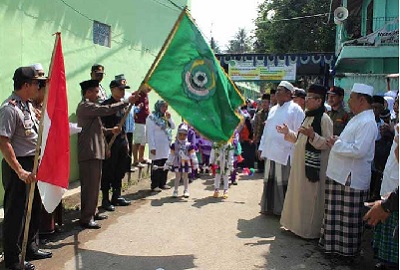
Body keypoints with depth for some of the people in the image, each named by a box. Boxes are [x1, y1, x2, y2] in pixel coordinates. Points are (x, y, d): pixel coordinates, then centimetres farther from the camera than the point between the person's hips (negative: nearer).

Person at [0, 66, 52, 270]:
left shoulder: (28, 106, 10)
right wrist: (20, 171, -25)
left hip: (33, 164, 10)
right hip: (18, 166, -10)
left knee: (34, 208, 19)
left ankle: (31, 248, 36)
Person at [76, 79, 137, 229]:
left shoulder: (90, 106, 21)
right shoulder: (85, 106, -13)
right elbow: (108, 110, -22)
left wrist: (110, 130, 14)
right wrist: (127, 101, -16)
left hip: (95, 152, 11)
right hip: (89, 153, -11)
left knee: (94, 184, 16)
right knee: (90, 185, -6)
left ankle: (92, 212, 26)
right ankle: (86, 218, 0)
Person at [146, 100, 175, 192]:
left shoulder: (166, 117, 13)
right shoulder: (151, 118, -8)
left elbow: (173, 127, 14)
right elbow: (150, 133, -12)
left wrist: (169, 118, -2)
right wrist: (152, 147, -16)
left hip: (166, 146, 7)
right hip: (157, 147, -7)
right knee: (156, 166, -3)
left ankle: (163, 183, 21)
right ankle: (155, 185, 3)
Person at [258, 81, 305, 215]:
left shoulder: (295, 109, -6)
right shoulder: (273, 109, 17)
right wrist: (262, 147, 15)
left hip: (285, 154, -7)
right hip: (270, 153, 7)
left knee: (283, 183, -1)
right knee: (269, 181, 13)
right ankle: (269, 207, 25)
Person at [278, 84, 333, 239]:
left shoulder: (324, 119, -13)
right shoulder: (309, 117, 15)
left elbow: (328, 143, -19)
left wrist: (312, 135, -31)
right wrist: (288, 133, 11)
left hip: (313, 165, -9)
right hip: (300, 163, 9)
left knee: (310, 197, -1)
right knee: (299, 195, 16)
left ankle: (311, 229, 11)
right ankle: (298, 224, 28)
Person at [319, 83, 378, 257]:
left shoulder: (367, 122, -17)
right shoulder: (357, 119, 16)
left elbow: (359, 150, -27)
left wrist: (337, 144, -15)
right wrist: (337, 142, 7)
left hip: (351, 178, -10)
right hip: (340, 174, 10)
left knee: (349, 217, 3)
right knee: (336, 215, 18)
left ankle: (347, 249, 17)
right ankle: (334, 244, 30)